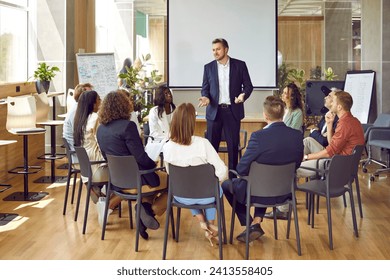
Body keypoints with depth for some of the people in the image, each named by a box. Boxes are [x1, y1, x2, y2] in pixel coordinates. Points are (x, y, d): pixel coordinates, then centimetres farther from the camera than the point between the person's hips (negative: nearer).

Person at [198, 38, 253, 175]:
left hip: (232, 111, -1)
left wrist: (243, 95, -17)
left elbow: (248, 85, 3)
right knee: (211, 144, 2)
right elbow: (205, 88, 11)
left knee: (233, 145, 4)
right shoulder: (209, 67, 7)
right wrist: (205, 97, -10)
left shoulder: (239, 65, 2)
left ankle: (233, 174, 13)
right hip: (214, 111, 1)